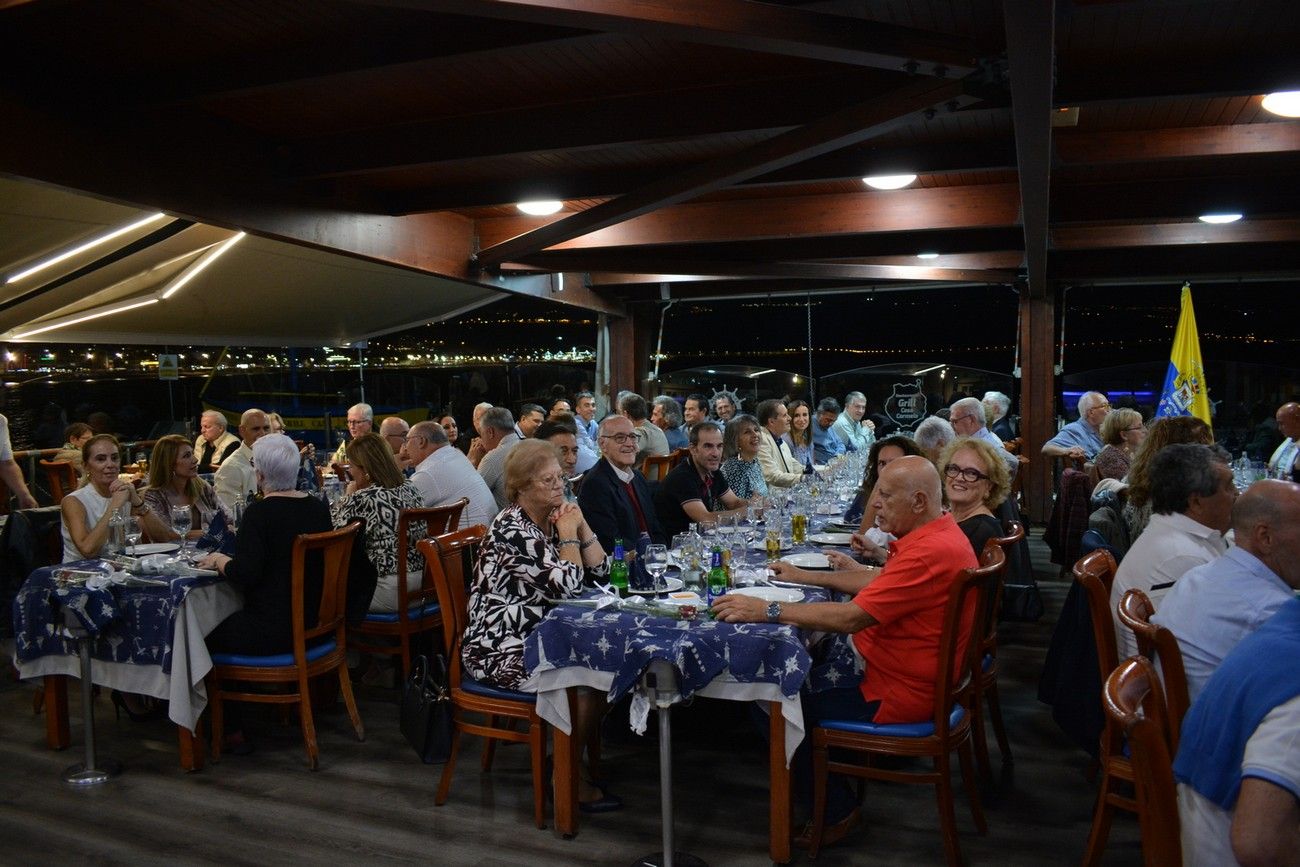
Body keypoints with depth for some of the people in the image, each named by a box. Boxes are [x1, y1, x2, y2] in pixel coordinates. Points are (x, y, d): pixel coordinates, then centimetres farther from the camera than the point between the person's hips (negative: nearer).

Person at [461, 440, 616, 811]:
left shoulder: (553, 519, 7)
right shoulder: (511, 528, -19)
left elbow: (600, 571, 6)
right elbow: (567, 585, -25)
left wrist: (580, 525, -4)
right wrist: (568, 534, -13)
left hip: (538, 639, 8)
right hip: (499, 651, -8)